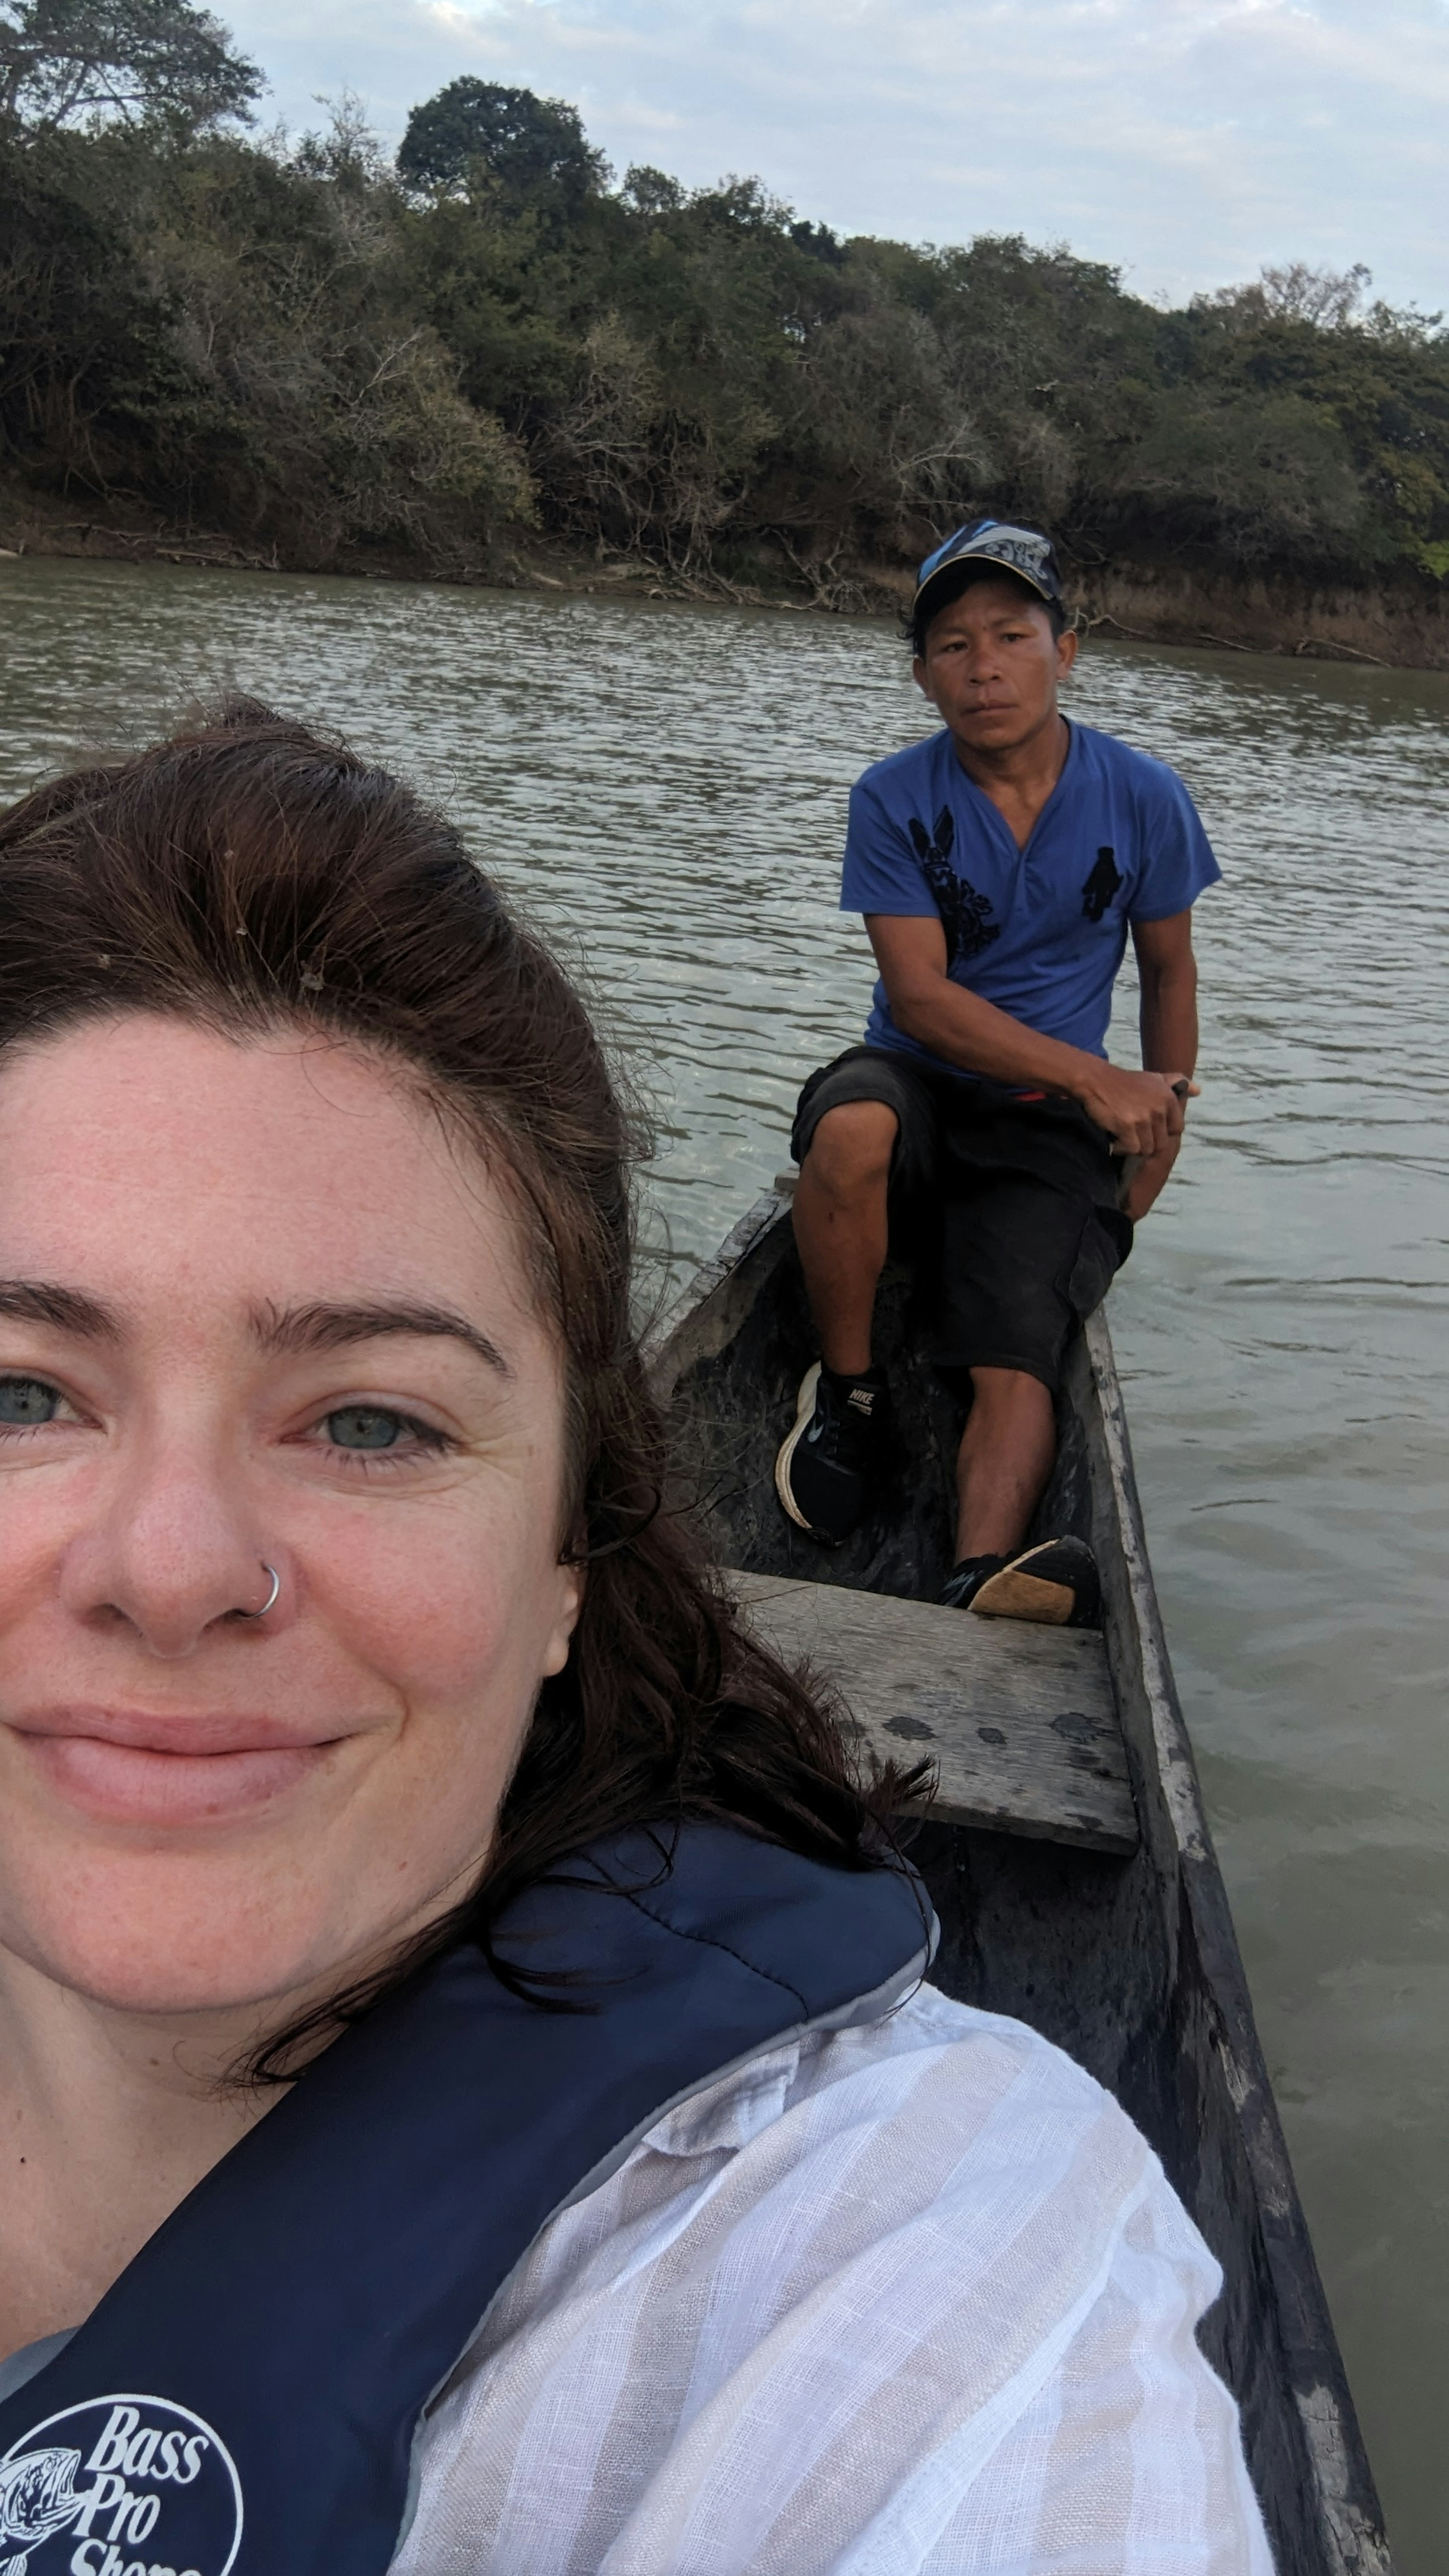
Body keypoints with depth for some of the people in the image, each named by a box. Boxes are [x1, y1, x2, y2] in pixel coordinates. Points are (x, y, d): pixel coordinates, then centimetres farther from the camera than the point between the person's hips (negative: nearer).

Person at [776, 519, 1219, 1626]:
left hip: (1051, 1128, 1)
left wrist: (1160, 1128, 9)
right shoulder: (896, 799, -5)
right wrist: (1092, 1075, -23)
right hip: (919, 1080, 0)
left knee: (1017, 1358, -23)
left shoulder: (1142, 797, -1)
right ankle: (848, 1394, -15)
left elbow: (1168, 968, 14)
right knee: (852, 1129, -36)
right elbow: (919, 995, -13)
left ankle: (983, 1577, -42)